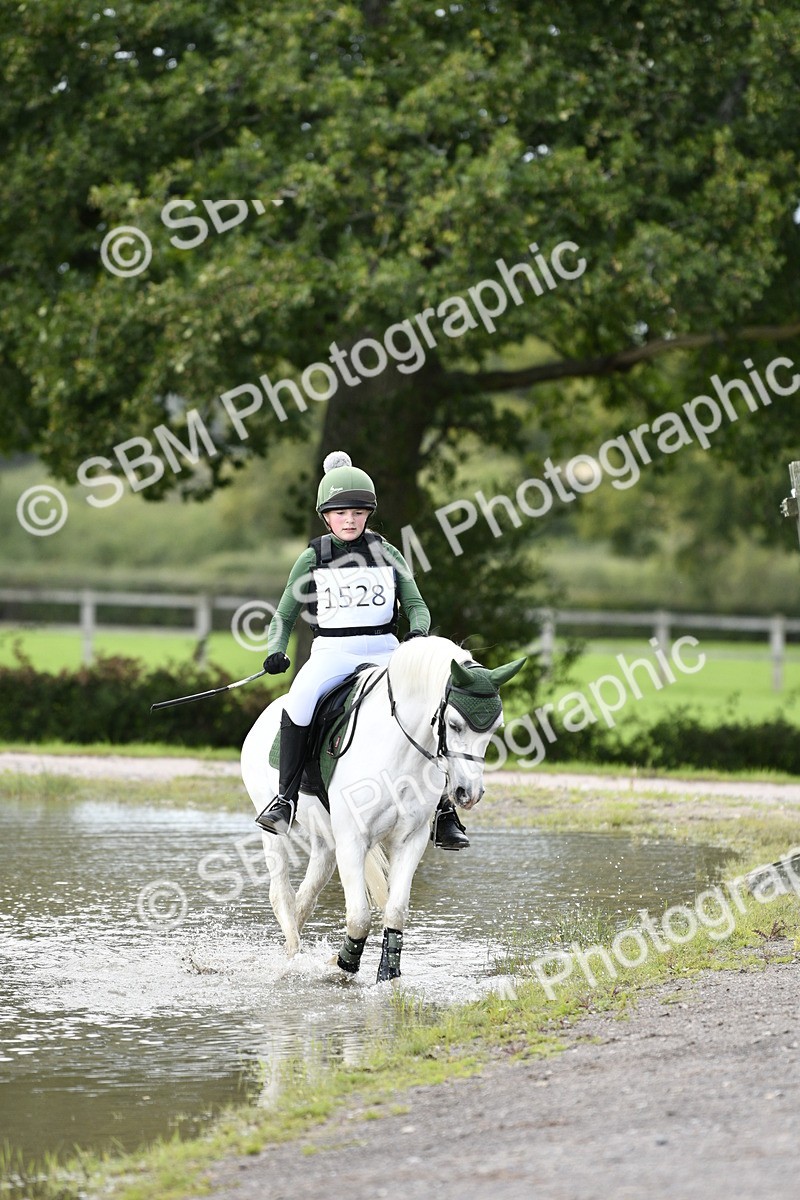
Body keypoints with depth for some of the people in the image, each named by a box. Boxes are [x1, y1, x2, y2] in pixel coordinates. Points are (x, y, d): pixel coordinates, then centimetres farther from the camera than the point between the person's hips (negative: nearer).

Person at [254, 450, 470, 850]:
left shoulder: (386, 554, 8)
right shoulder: (313, 559, 6)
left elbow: (416, 605, 10)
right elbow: (284, 615, 11)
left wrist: (418, 632, -12)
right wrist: (275, 651, -8)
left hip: (383, 650, 2)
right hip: (330, 652, -2)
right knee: (299, 699, -33)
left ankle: (443, 814, -8)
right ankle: (285, 800, -26)